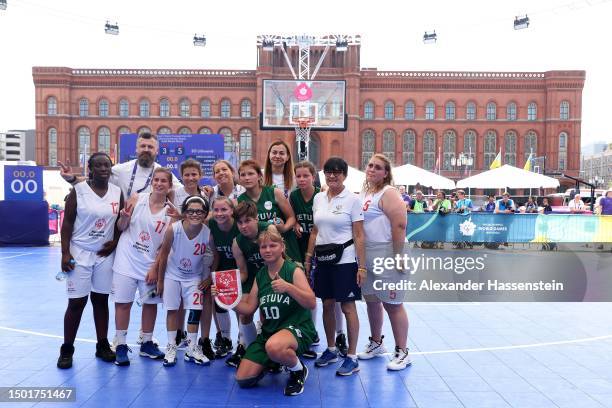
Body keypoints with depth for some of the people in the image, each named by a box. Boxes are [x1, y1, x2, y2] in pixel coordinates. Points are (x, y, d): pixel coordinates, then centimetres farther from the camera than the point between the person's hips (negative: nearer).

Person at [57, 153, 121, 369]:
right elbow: (67, 224, -7)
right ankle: (66, 350, 14)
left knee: (101, 300, 10)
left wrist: (115, 242, -2)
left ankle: (102, 346, 20)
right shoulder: (78, 191, -7)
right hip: (80, 254, -3)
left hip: (105, 255, 3)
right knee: (77, 302, 0)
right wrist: (65, 254, -12)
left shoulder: (117, 192, 4)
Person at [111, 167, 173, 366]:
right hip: (127, 261, -1)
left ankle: (147, 344, 26)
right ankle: (121, 345, 15)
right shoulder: (137, 199, -5)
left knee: (150, 303, 10)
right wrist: (124, 218, -20)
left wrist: (155, 268, -6)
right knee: (123, 303, 2)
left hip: (151, 265, 1)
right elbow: (121, 227, 2)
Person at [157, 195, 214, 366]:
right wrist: (160, 281, -5)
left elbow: (213, 258, -5)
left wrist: (209, 278, -3)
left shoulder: (208, 233, -24)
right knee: (172, 310, 5)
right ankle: (171, 347, 21)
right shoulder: (173, 229, -26)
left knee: (196, 310, 0)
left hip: (194, 277, 1)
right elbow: (163, 254, -12)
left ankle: (192, 349, 16)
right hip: (172, 274, -1)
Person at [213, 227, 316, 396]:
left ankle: (299, 371, -8)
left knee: (274, 347, -41)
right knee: (243, 379, -2)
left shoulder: (294, 270, -8)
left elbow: (311, 303, -17)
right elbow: (248, 308, 9)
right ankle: (271, 362, 28)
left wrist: (288, 287, -31)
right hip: (268, 330, 6)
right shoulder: (260, 275, 9)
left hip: (297, 327, -6)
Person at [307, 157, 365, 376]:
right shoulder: (318, 198, 8)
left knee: (348, 307, 0)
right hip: (323, 259, 5)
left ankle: (352, 357, 10)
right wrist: (307, 259, 10)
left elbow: (359, 236, -8)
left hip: (345, 260, -5)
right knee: (327, 305, 12)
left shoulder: (352, 199, -7)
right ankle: (331, 350, 28)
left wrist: (362, 266, -11)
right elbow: (315, 231, 13)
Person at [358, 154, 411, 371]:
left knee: (392, 304, -1)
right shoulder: (363, 193, 14)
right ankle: (376, 343, 34)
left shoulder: (388, 193, -10)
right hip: (365, 256, 8)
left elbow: (400, 225, -19)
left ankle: (402, 352, 11)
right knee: (371, 301, 18)